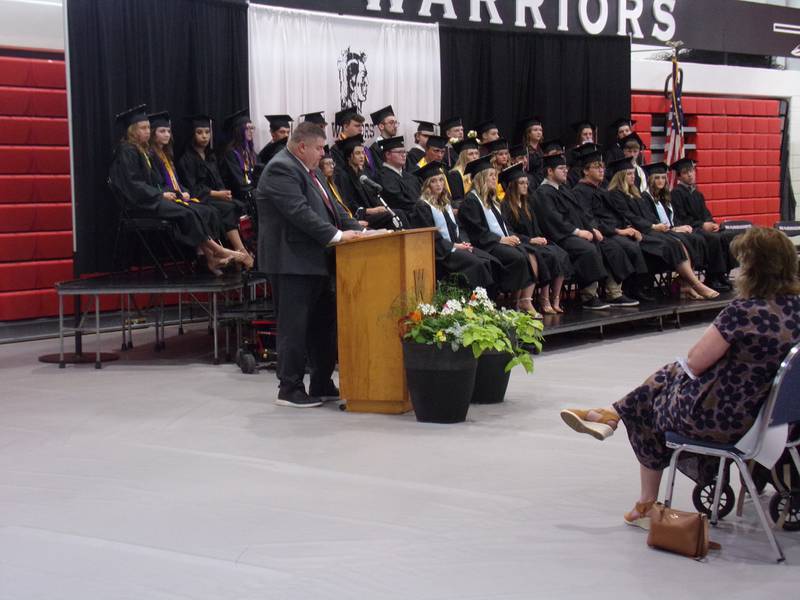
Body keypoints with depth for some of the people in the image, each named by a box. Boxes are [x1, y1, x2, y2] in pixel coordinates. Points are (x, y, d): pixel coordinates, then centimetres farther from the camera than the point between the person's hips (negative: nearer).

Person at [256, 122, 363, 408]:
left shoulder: (308, 170, 17)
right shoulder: (281, 169, -14)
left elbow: (330, 205, 18)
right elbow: (299, 212, -24)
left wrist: (355, 229, 5)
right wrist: (335, 235, -24)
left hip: (315, 262, 10)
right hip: (292, 263, -10)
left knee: (324, 323, 14)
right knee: (294, 327, -4)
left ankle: (322, 384, 23)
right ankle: (289, 389, 3)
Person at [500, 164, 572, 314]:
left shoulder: (526, 205, 23)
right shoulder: (505, 206, -3)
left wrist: (541, 238, 0)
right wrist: (530, 240, -17)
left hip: (535, 242, 8)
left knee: (562, 255, -19)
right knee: (550, 257, -31)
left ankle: (555, 300, -24)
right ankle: (544, 300, -25)